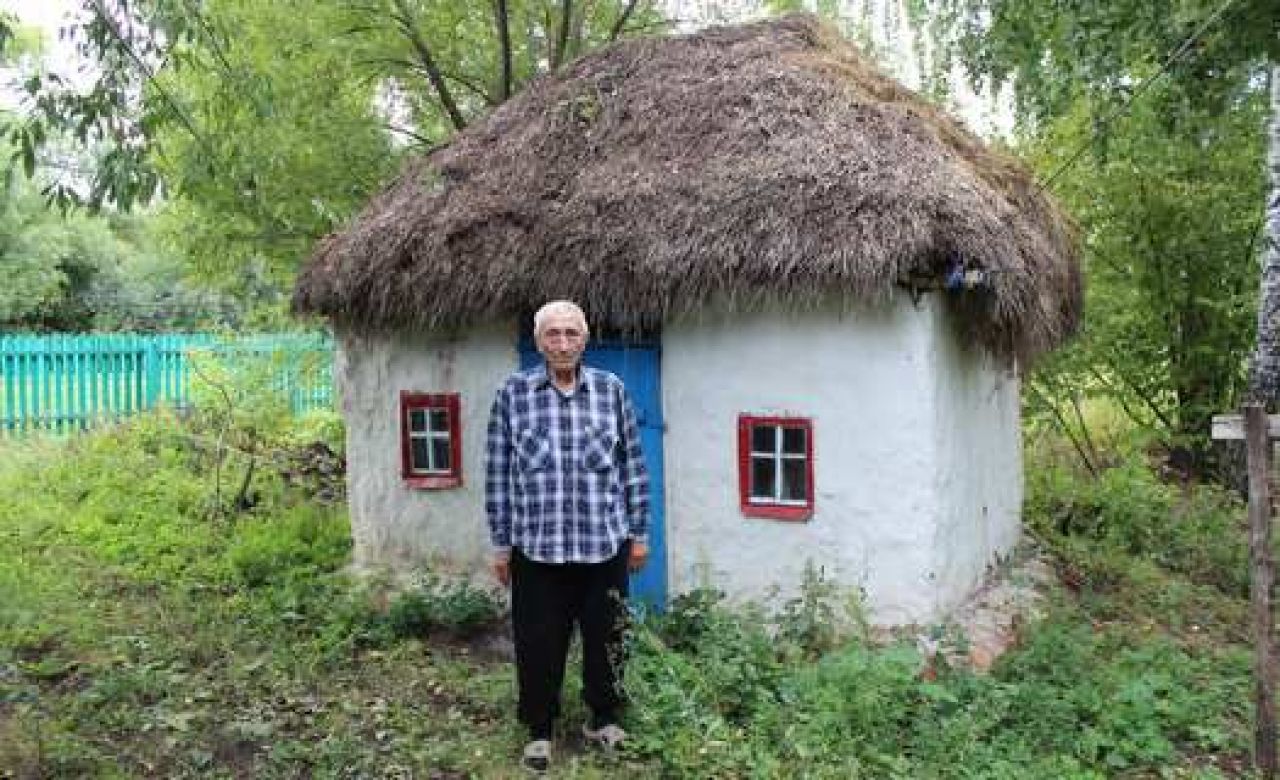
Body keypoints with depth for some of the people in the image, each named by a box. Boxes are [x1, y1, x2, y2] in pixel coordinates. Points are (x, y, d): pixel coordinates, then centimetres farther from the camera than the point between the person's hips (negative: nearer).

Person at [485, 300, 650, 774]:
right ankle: (539, 730, 28)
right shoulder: (513, 393, -2)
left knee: (604, 637, 13)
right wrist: (501, 544, 2)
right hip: (537, 547, -1)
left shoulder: (611, 390, 1)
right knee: (539, 643, 9)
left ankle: (603, 718, 35)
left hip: (604, 544, 1)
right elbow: (498, 474, 1)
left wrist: (639, 533, 6)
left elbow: (632, 466, 5)